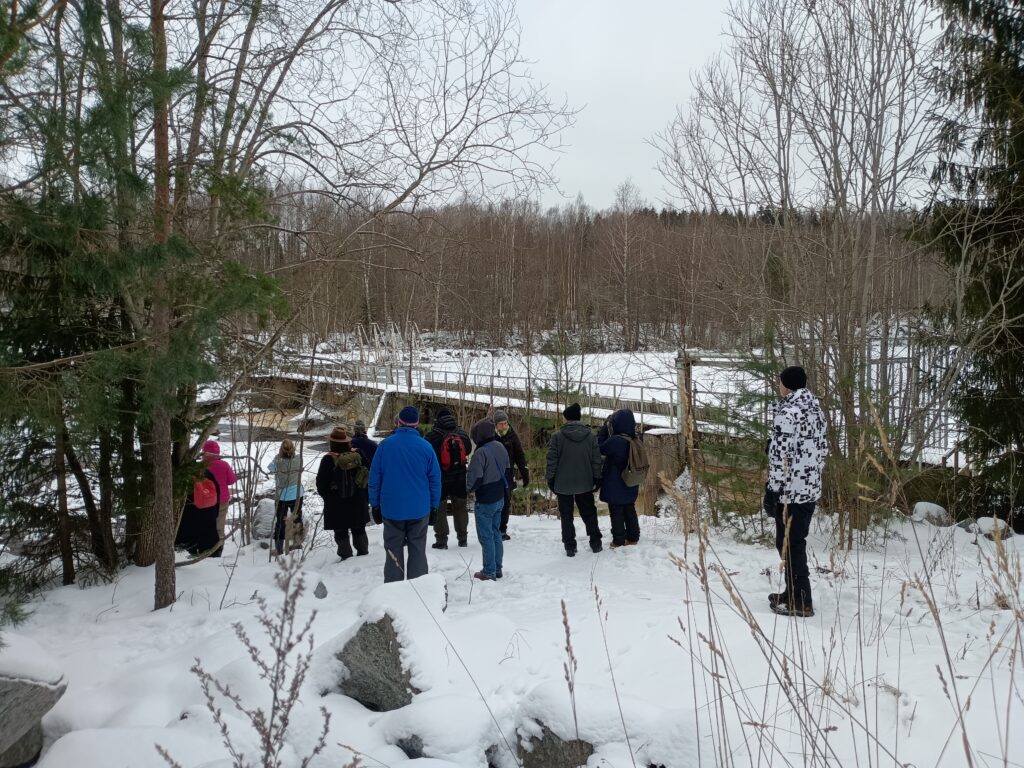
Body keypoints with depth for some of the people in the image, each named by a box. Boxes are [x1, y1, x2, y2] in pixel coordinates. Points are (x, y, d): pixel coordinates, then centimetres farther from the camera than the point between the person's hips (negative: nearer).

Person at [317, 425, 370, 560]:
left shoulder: (328, 459, -15)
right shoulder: (357, 455, -5)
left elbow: (321, 483, -9)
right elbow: (367, 475, 5)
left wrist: (327, 496, 7)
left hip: (336, 503, -4)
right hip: (357, 502, 4)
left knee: (341, 532, 5)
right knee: (359, 530, 17)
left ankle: (346, 556, 7)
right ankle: (363, 553, 25)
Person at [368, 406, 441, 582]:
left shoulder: (385, 445, -6)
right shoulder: (425, 447, -5)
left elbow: (374, 478, -2)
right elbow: (435, 479, -1)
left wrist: (375, 505, 8)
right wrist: (434, 505, 8)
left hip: (391, 509, 0)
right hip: (419, 509, 0)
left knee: (393, 552, 9)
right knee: (418, 551, 9)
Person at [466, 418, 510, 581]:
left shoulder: (481, 452, -24)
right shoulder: (500, 447, 2)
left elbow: (474, 478, -22)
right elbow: (507, 470, 11)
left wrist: (471, 488, -2)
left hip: (485, 501, -8)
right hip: (499, 498, 8)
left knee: (486, 536, 2)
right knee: (496, 533, 18)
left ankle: (489, 572, 9)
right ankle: (497, 569, 25)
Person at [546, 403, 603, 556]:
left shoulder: (557, 436, -12)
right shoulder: (591, 436, -3)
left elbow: (552, 461, -10)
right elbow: (596, 460, 1)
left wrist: (550, 479, 0)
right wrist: (597, 478, 10)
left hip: (563, 484, -2)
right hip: (585, 483, 3)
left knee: (566, 516, 9)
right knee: (589, 513, 18)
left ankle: (570, 546, 9)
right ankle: (596, 543, 22)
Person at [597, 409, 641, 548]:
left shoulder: (615, 441, -25)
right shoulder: (634, 440, -2)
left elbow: (599, 448, -10)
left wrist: (605, 428, -8)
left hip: (615, 485, -6)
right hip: (630, 485, 6)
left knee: (616, 513, 5)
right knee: (630, 510, 16)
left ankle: (619, 541, 10)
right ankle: (633, 537, 23)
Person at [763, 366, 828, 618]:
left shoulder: (787, 413, -17)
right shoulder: (816, 408, 10)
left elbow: (781, 457, -20)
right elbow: (823, 450, 15)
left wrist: (772, 490, -14)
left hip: (790, 491, -9)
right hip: (812, 489, 9)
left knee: (789, 545, 0)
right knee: (796, 542, 19)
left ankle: (800, 602, 4)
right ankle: (793, 592, 29)